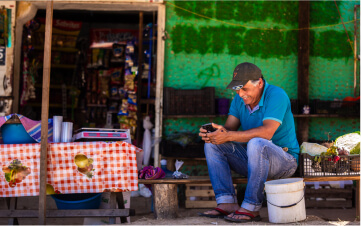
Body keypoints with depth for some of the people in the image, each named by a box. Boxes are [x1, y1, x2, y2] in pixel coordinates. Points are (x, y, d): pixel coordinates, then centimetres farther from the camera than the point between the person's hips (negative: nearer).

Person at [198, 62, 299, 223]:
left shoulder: (276, 95, -18)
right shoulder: (239, 100, 6)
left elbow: (267, 132, -31)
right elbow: (228, 128, -2)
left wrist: (229, 136, -34)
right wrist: (215, 132, -26)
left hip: (284, 159, -7)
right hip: (255, 158, 7)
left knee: (256, 143, -38)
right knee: (212, 145, -9)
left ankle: (251, 208, -32)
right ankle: (227, 203, -21)